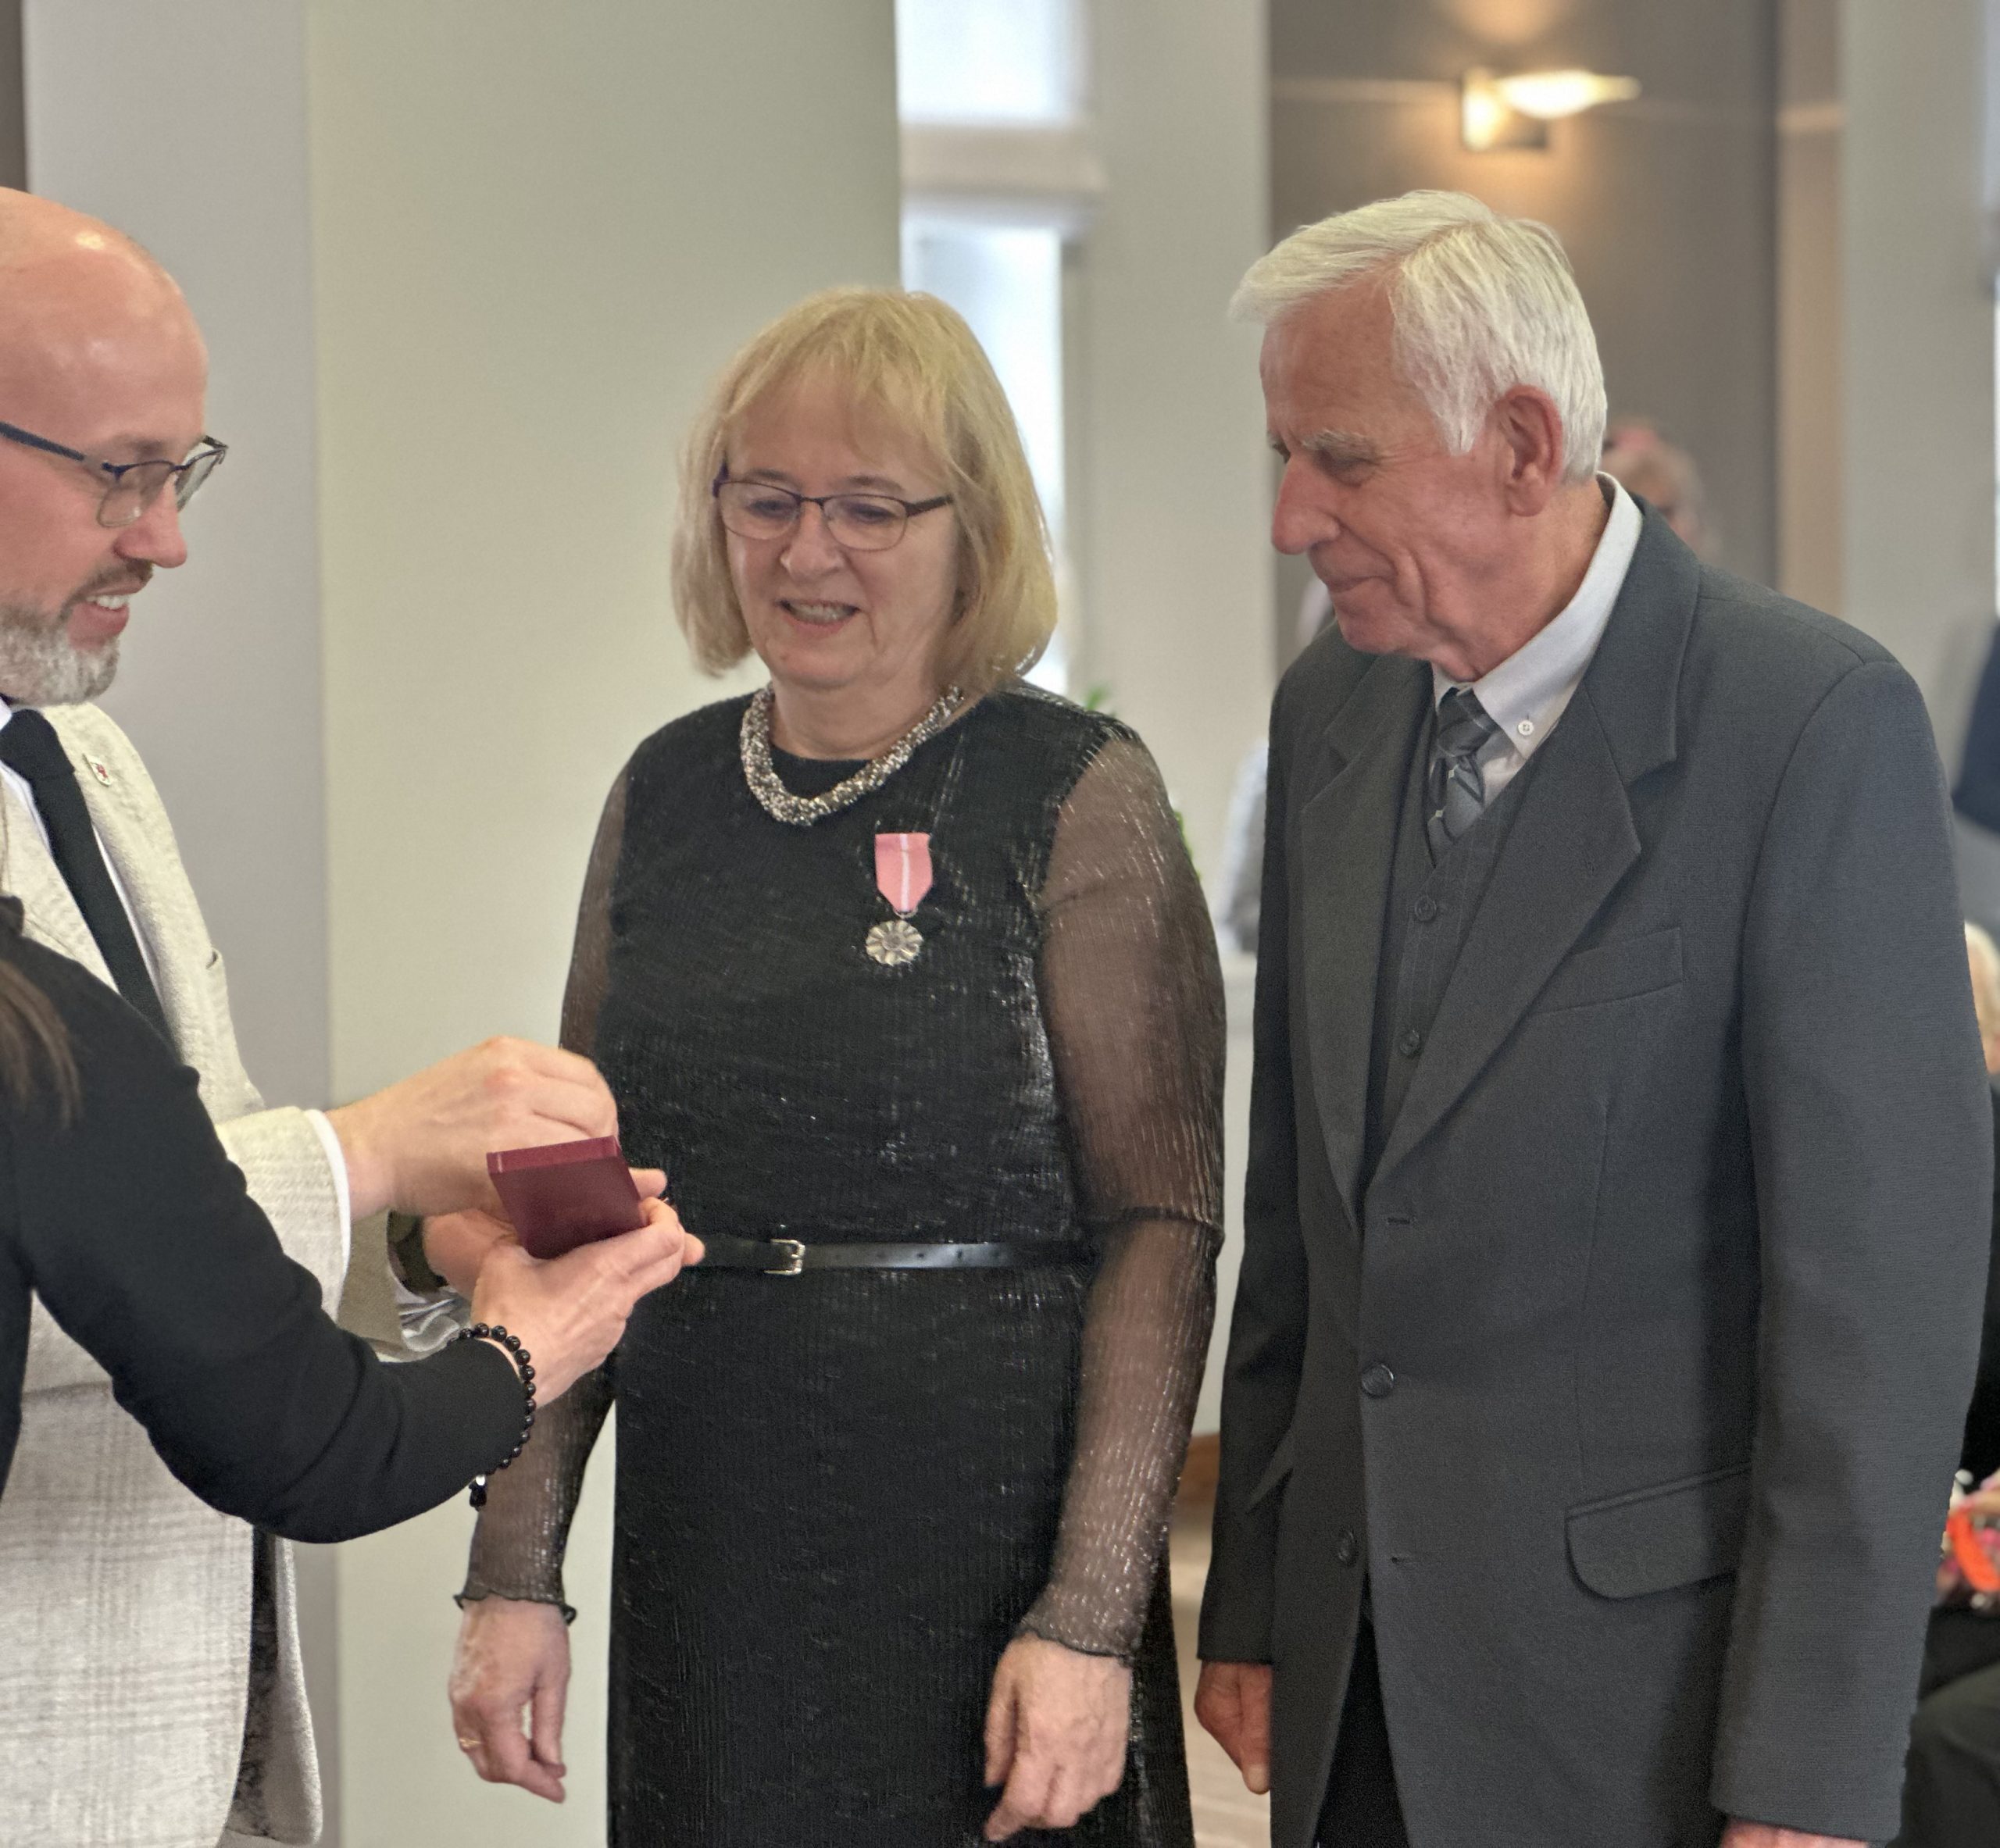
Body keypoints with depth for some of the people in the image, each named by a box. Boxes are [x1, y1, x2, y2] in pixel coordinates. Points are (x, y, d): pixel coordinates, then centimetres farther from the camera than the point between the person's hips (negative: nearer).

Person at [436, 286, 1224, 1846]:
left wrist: (1090, 1622, -17)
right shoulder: (666, 795, 8)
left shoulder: (1079, 795, -6)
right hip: (702, 1550, 4)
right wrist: (516, 1572, 6)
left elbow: (1159, 1227, -10)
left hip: (984, 1539, -4)